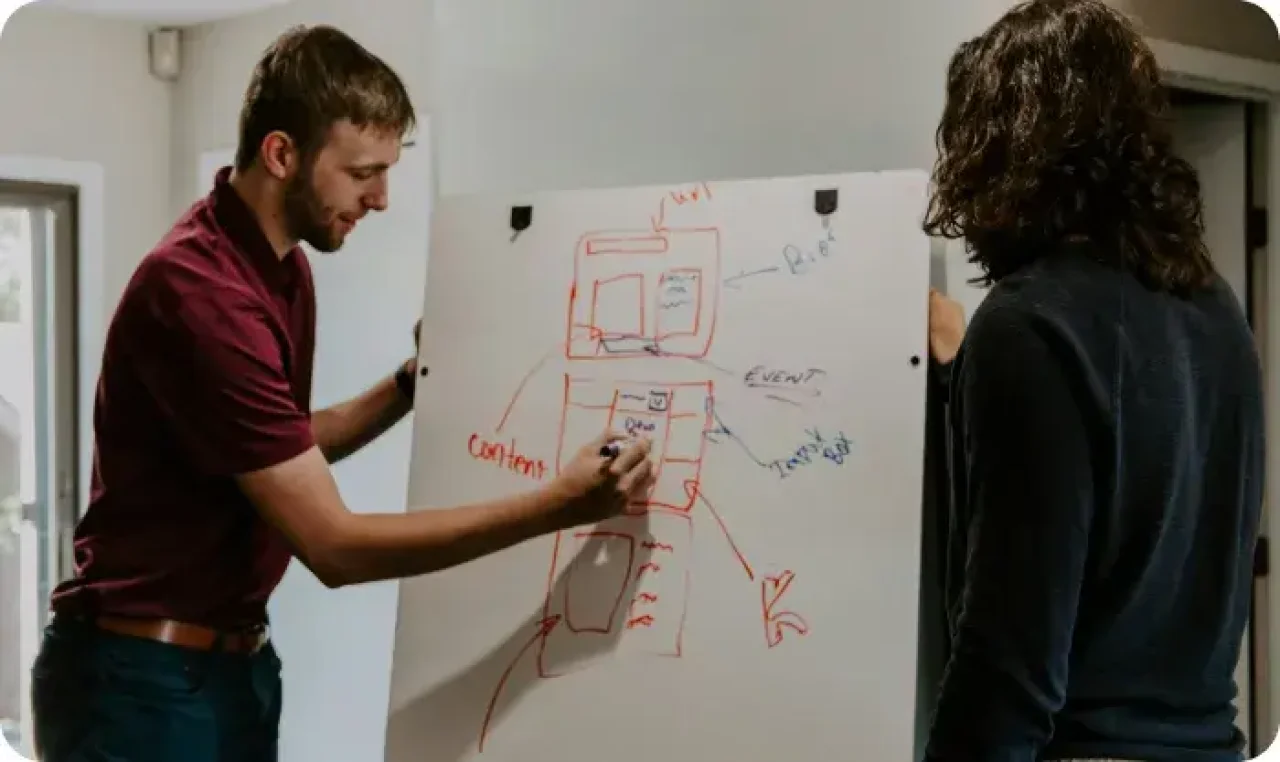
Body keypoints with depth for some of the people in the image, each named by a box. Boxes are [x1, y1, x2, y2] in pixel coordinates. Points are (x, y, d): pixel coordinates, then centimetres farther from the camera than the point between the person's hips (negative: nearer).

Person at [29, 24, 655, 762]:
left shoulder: (287, 270, 6)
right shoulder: (199, 292, -25)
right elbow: (334, 544, -25)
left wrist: (410, 386, 6)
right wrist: (558, 506, -26)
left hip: (235, 663, 9)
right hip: (147, 679, -9)